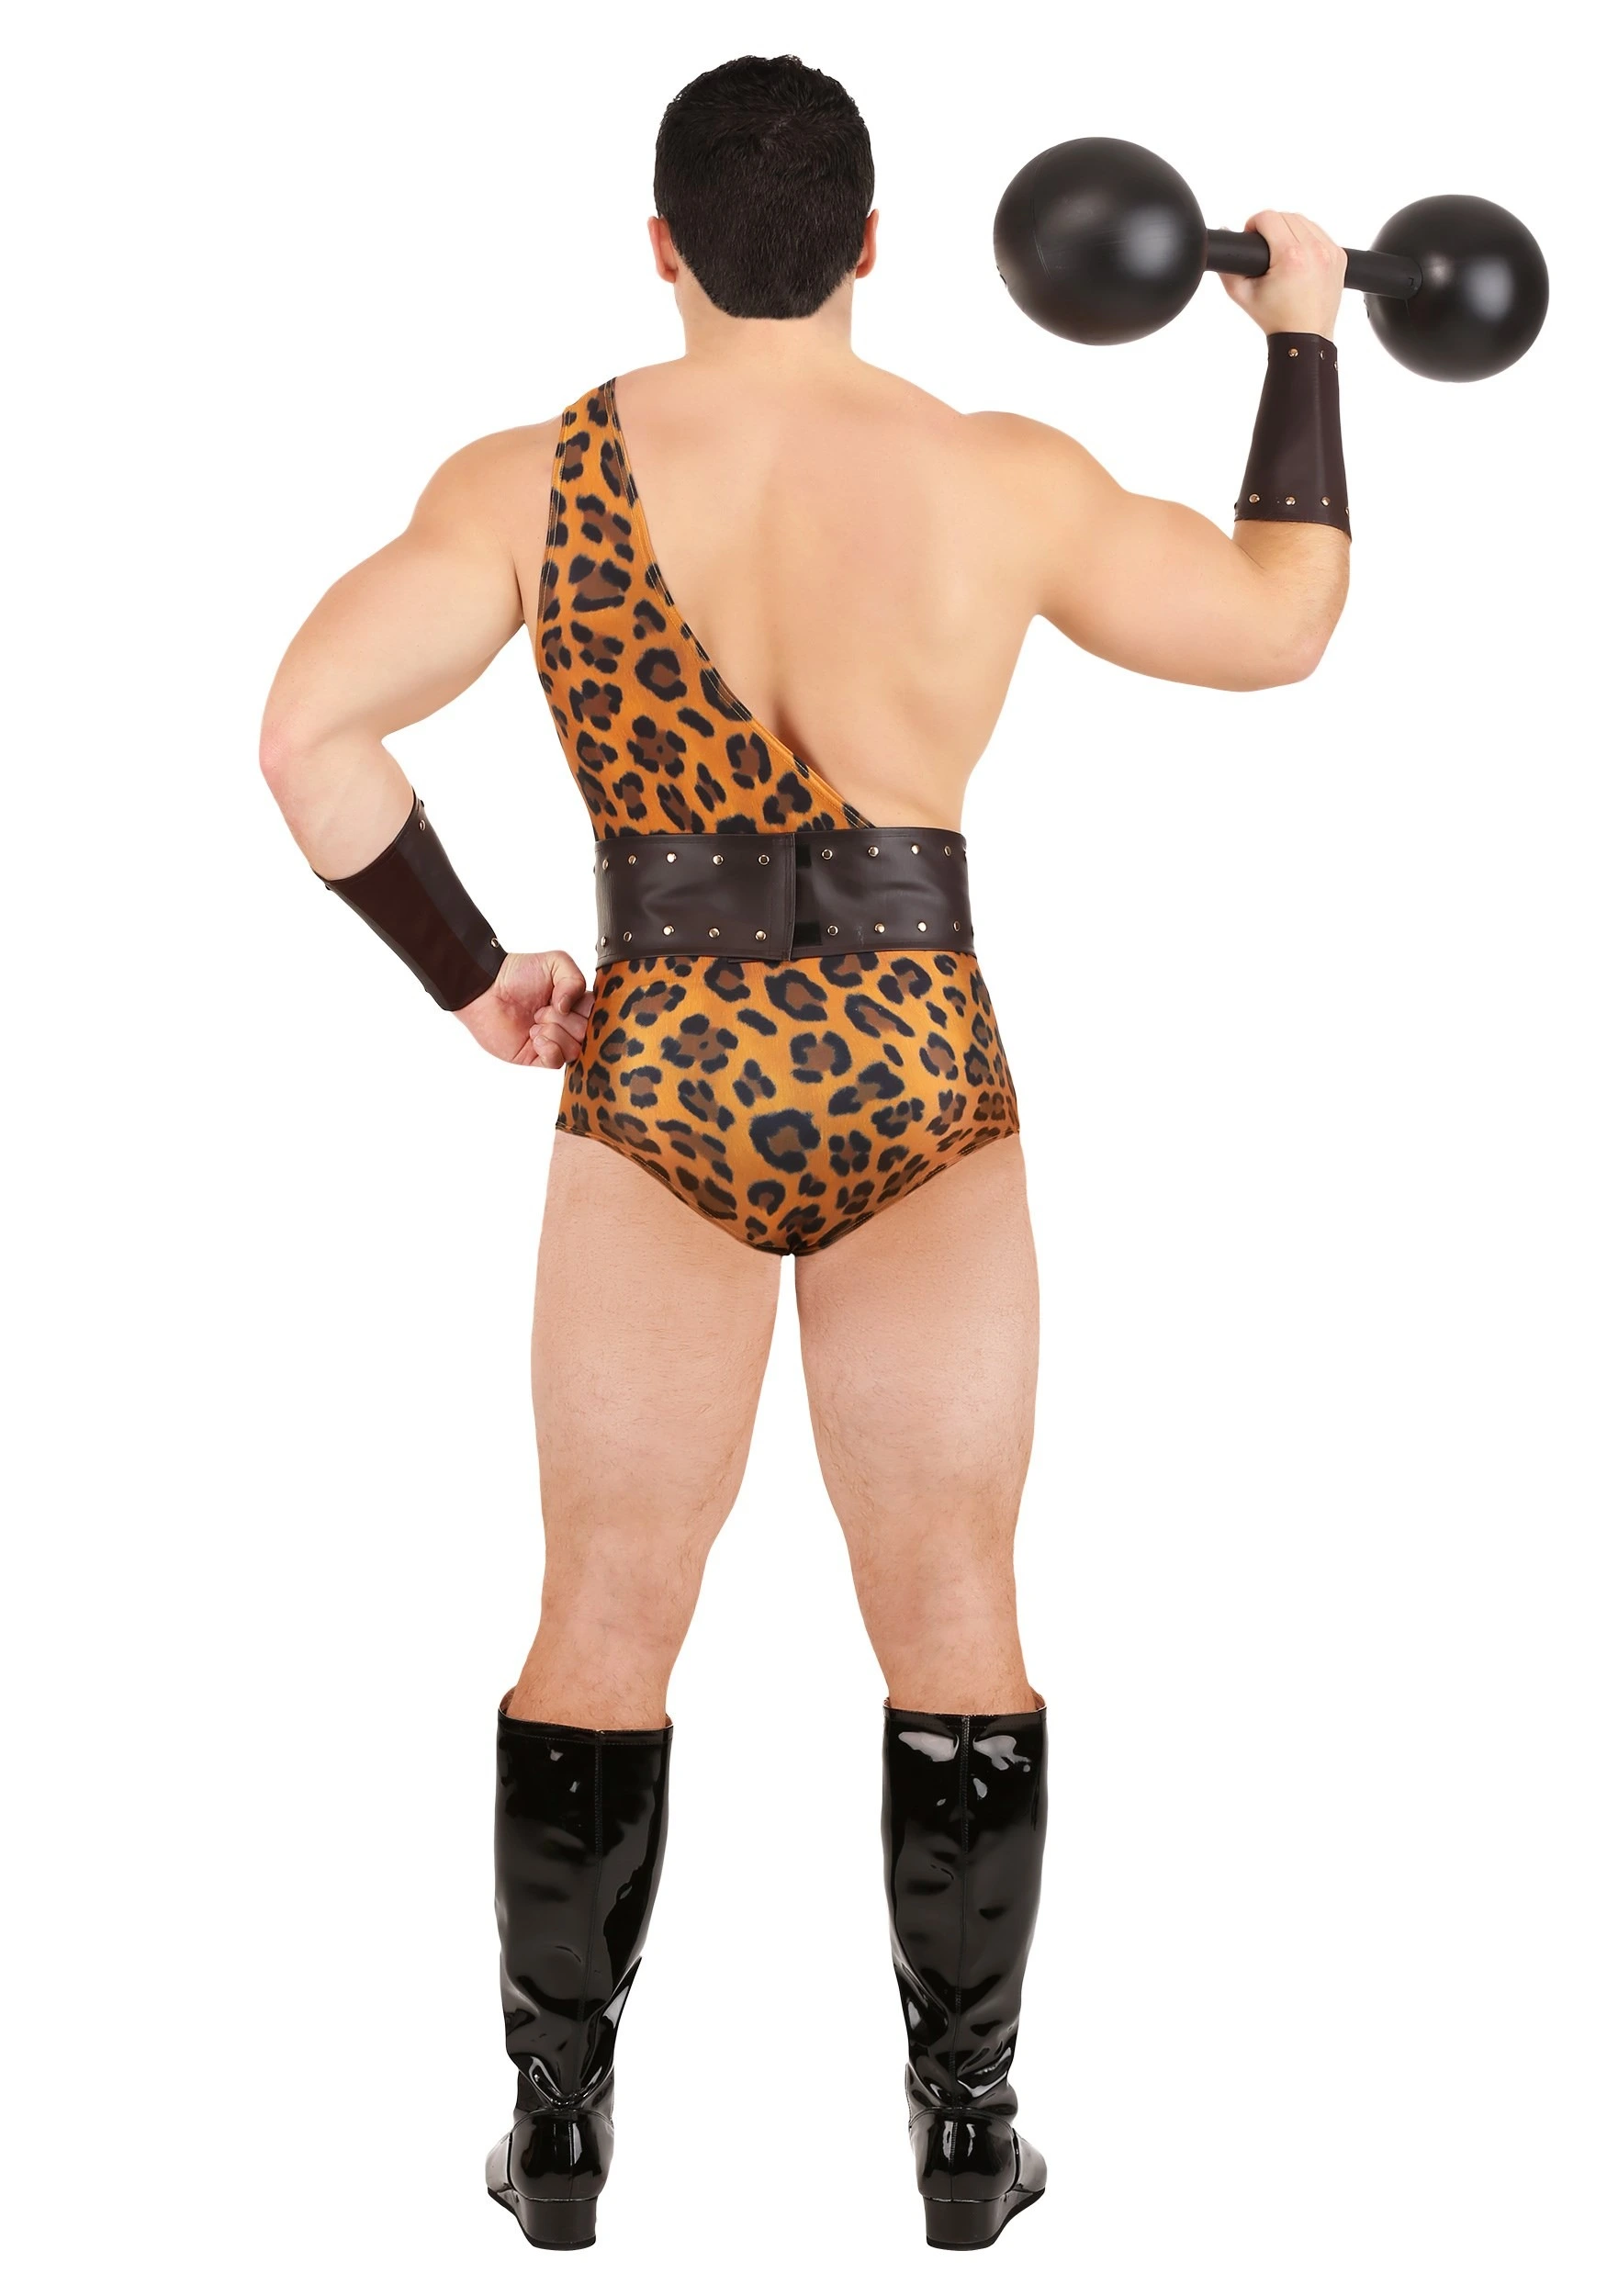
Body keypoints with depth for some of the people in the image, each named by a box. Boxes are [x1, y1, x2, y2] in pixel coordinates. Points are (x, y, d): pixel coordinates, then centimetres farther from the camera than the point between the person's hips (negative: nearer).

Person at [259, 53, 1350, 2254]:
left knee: (605, 1622, 11)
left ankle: (560, 2131, 19)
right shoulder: (1004, 478, -3)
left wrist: (466, 972, 1)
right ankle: (966, 2135, 18)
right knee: (953, 1618, 10)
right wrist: (1302, 334, 23)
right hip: (921, 1087, 0)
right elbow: (1282, 618, 10)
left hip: (656, 1087, 0)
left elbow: (308, 727, -12)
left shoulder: (537, 477, -3)